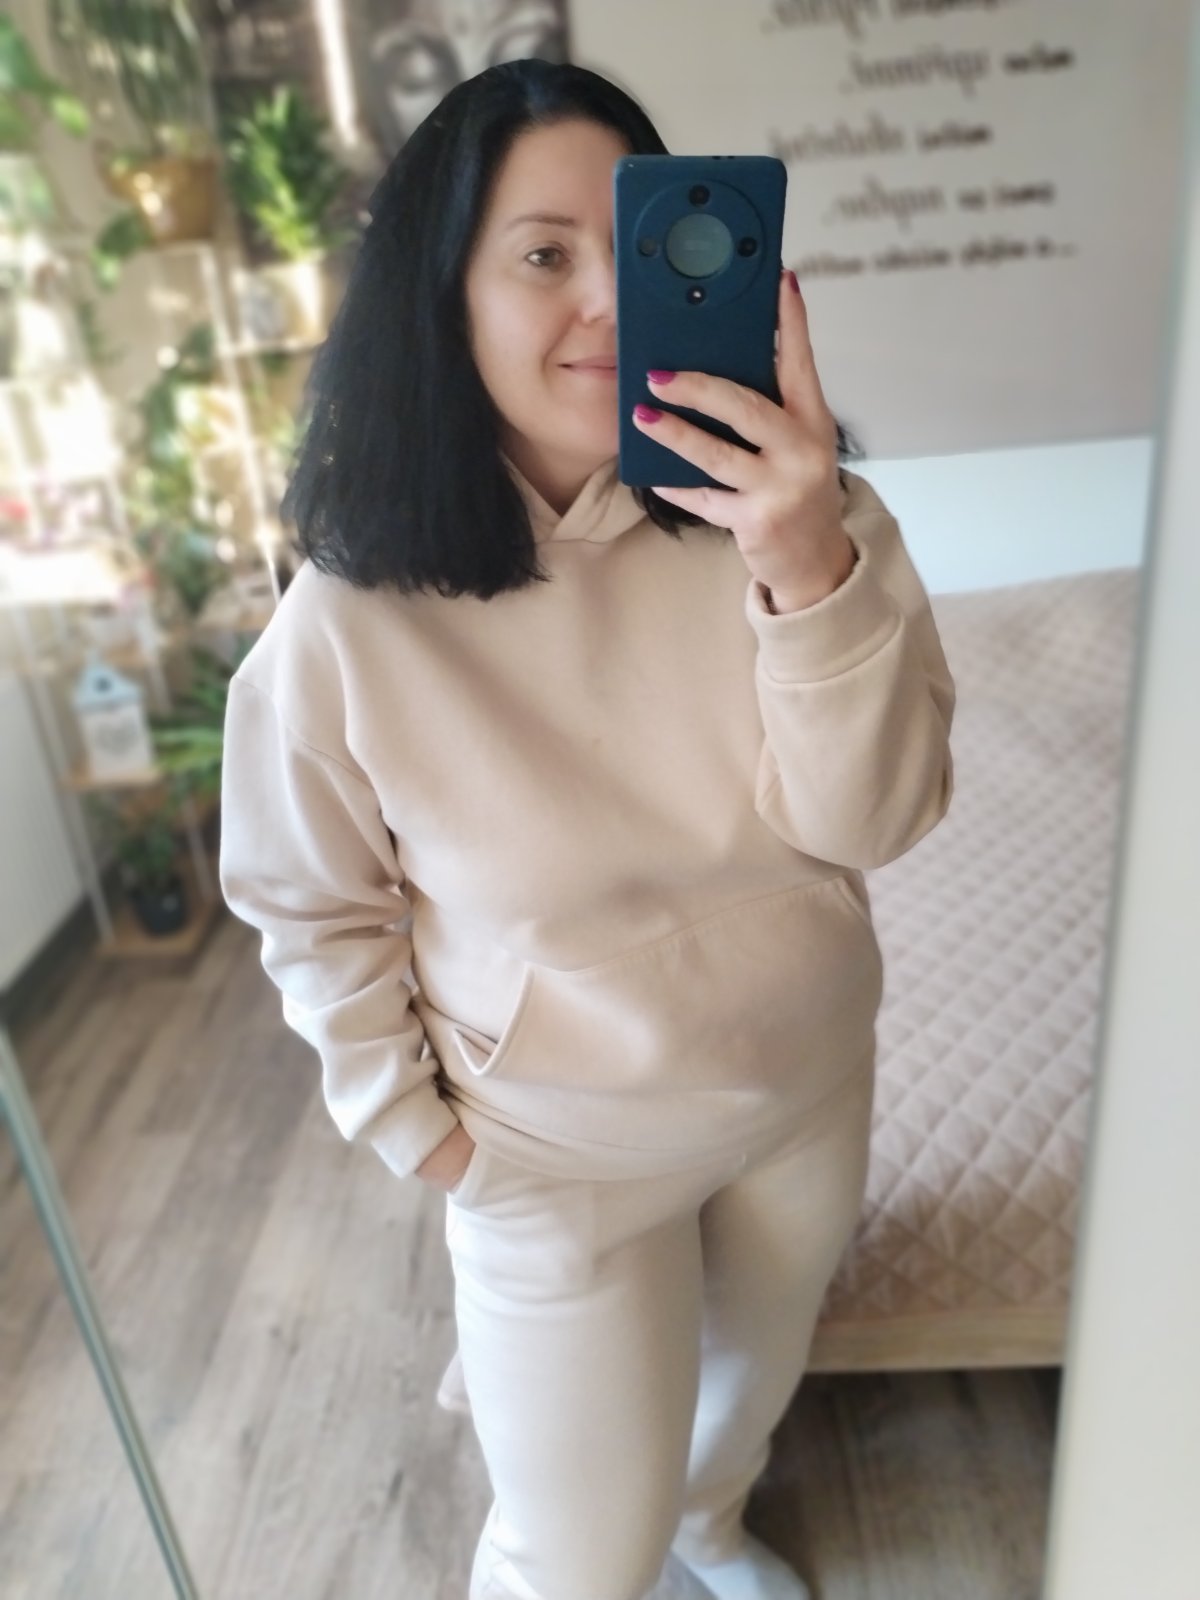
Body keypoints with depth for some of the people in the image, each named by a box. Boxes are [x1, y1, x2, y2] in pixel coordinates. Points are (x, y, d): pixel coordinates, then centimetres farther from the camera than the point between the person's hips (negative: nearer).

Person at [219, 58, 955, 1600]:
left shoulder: (764, 512, -17)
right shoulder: (348, 624, -22)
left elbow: (873, 820, -21)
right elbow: (315, 909, -9)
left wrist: (816, 576, -38)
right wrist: (419, 1129, -5)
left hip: (809, 1084, 4)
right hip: (560, 1156, -3)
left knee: (759, 1359, 32)